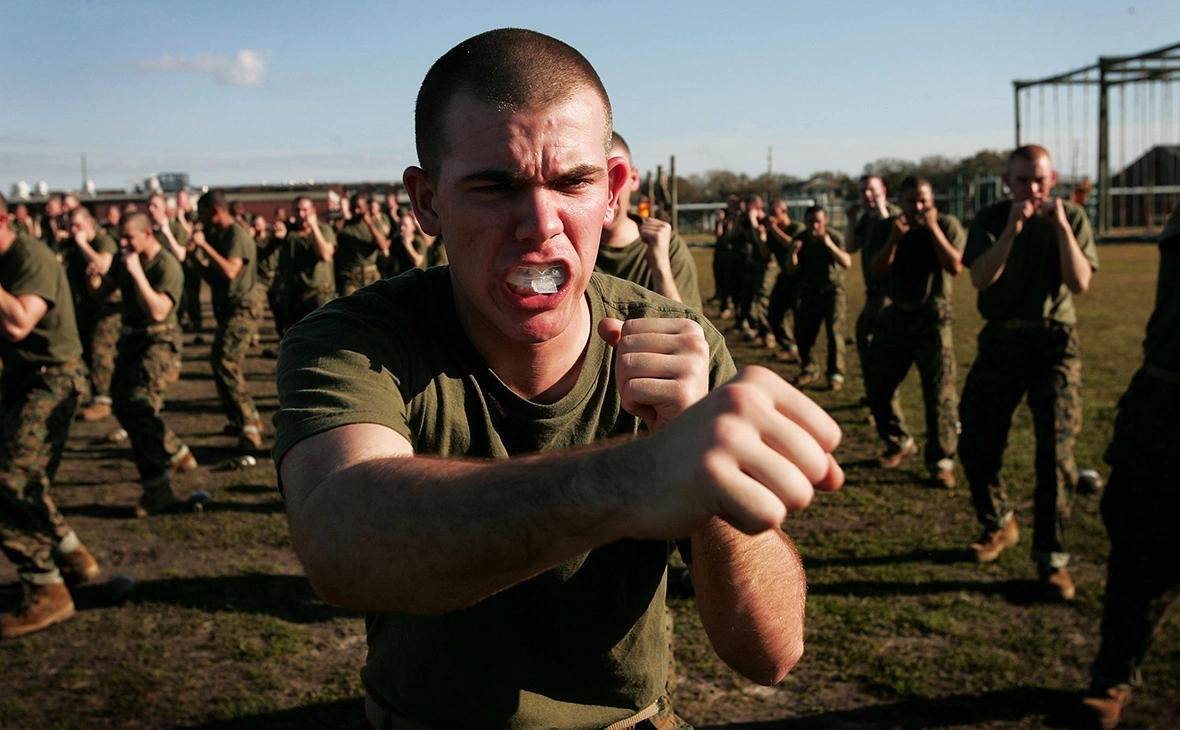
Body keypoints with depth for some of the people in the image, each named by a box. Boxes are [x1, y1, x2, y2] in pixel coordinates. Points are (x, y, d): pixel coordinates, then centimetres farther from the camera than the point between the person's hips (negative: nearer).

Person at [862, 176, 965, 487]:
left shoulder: (947, 225, -5)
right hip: (895, 315, 3)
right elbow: (877, 270, -9)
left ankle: (941, 461, -2)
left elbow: (955, 266, -18)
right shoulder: (886, 228, 1)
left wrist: (933, 228, -23)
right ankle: (899, 443, 28)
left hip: (933, 315, -3)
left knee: (940, 389, -10)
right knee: (878, 385, 7)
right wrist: (894, 237, -23)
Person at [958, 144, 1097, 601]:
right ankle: (999, 525, 29)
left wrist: (1060, 226, -18)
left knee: (1056, 452, -8)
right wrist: (1012, 228, -20)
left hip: (1054, 344, -1)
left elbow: (1080, 283, -11)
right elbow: (981, 278, -12)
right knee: (975, 444, 3)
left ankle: (1051, 559, 2)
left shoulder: (1071, 217, 1)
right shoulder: (991, 220, 2)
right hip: (1001, 340, 2)